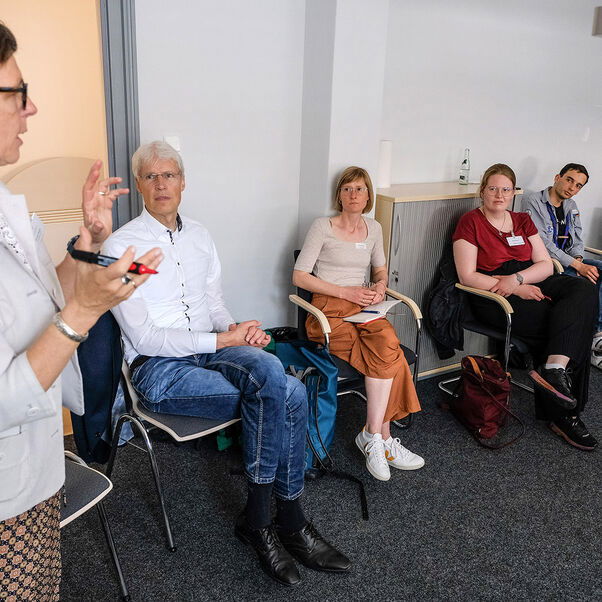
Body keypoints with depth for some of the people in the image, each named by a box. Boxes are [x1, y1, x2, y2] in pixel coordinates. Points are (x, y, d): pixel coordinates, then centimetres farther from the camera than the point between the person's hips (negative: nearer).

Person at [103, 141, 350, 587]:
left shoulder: (199, 235, 15)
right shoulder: (122, 246, -5)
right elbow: (144, 337, -12)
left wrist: (238, 330, -6)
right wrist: (221, 340, -17)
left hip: (213, 349, 5)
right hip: (159, 369, -5)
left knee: (272, 373, -29)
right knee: (283, 396, -25)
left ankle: (259, 520, -11)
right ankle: (289, 521, -5)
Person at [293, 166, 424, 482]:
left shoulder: (374, 228, 15)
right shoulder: (322, 227, -1)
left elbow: (380, 268, 28)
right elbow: (299, 276, -4)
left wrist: (380, 286, 3)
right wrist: (345, 292, -12)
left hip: (363, 306, 5)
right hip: (328, 309, -4)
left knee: (387, 342, -30)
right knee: (390, 354, -28)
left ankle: (372, 436, -22)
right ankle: (382, 436, -17)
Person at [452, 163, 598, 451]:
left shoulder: (523, 221, 18)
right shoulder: (471, 222, 0)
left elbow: (546, 265, 9)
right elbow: (467, 276, -10)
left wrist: (516, 279, -14)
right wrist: (518, 290, -16)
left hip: (531, 285, 6)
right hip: (493, 297, -6)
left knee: (583, 289, -24)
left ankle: (555, 369, -33)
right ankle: (563, 414, -16)